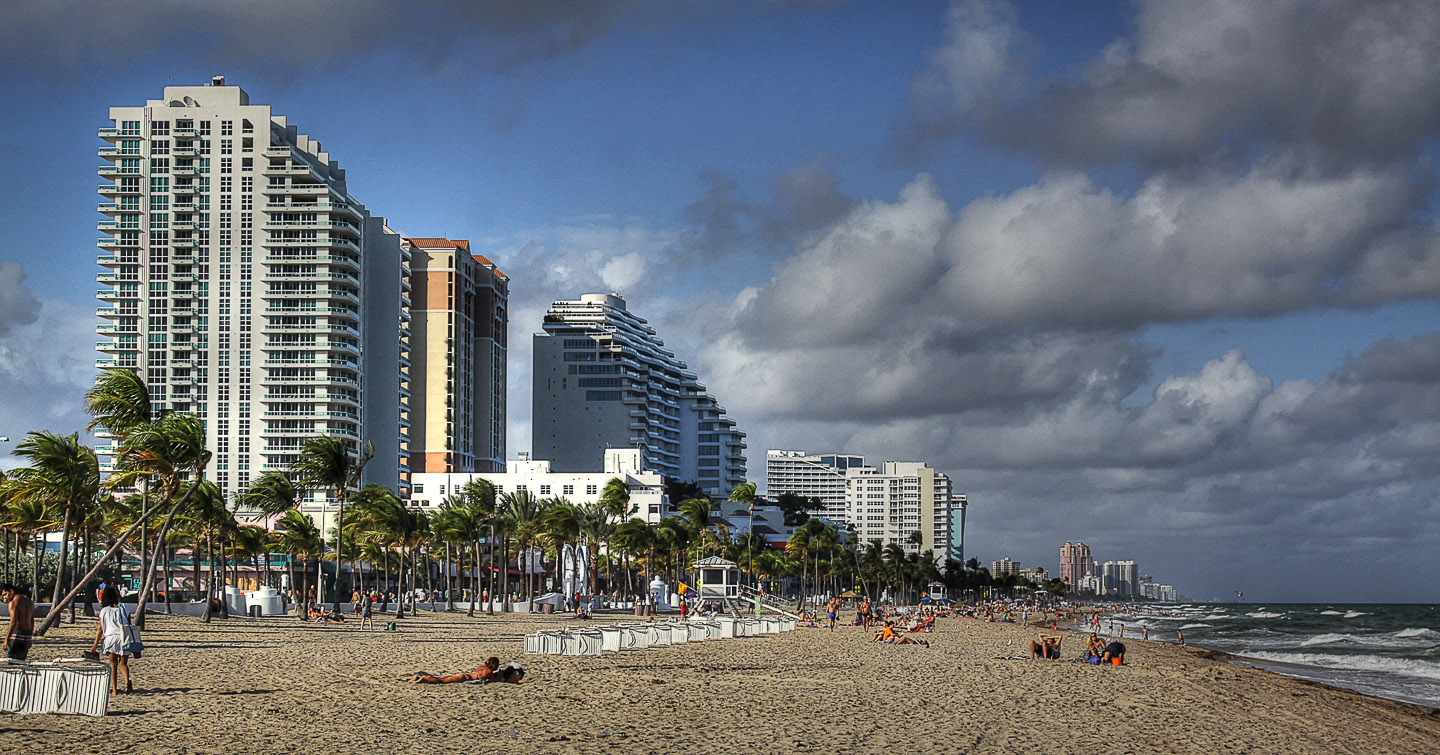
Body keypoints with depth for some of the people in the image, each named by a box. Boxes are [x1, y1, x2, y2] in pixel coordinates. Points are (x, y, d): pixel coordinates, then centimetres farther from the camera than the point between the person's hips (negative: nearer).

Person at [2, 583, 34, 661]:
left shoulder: (13, 603, -10)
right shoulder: (29, 602, 14)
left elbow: (13, 622, -18)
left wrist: (6, 639, -17)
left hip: (16, 634, -8)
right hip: (27, 635, 8)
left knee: (11, 661, -6)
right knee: (21, 660, 12)